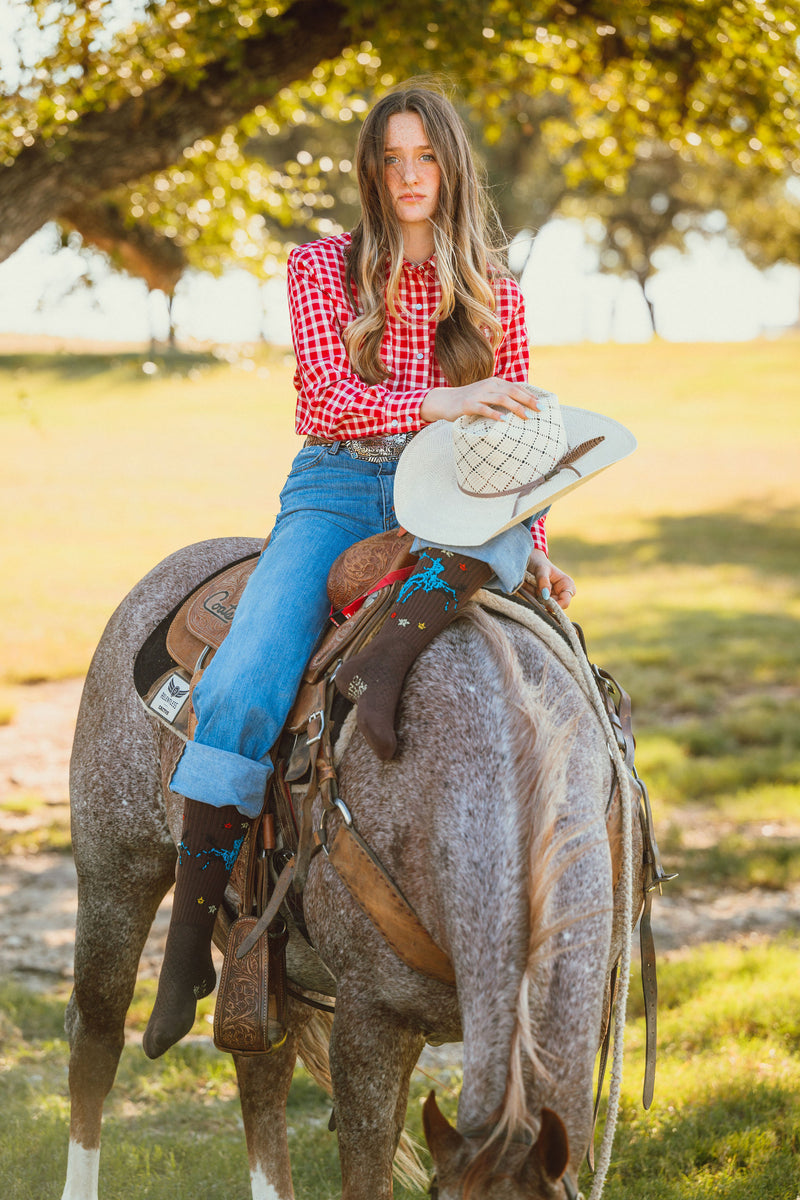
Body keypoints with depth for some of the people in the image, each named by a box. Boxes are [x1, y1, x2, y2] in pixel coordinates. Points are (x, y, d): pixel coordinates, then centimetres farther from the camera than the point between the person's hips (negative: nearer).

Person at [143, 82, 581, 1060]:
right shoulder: (322, 267, 7)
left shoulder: (497, 298, 13)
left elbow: (513, 441, 16)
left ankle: (390, 654, -50)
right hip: (336, 491, -2)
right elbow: (326, 399, -6)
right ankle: (190, 938, -20)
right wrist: (435, 403, -22)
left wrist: (531, 543, -1)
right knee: (243, 685, -24)